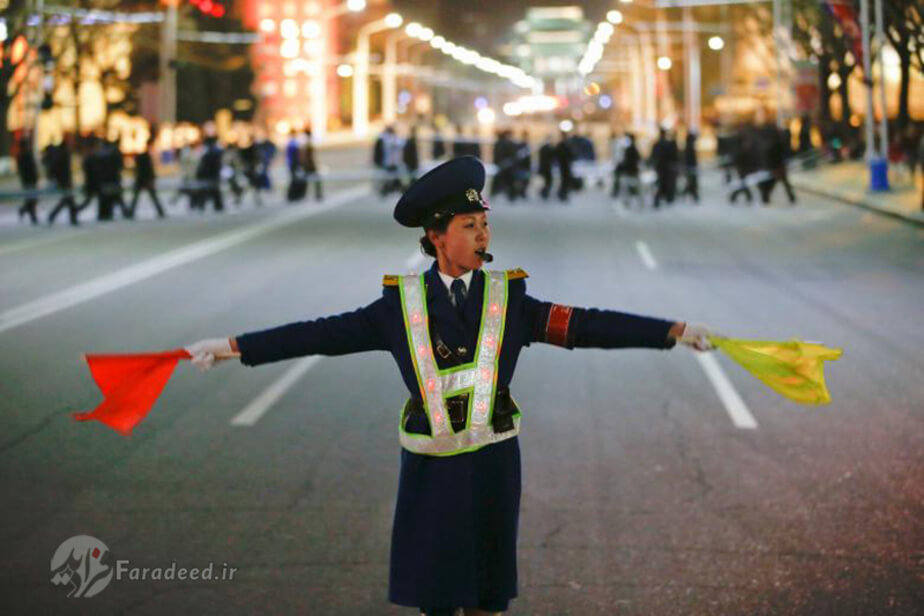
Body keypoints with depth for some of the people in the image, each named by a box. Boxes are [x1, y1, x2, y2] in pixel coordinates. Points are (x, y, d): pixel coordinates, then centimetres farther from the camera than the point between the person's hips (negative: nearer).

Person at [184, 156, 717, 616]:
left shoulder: (508, 299, -2)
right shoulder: (402, 304, -3)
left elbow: (590, 326, -7)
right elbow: (322, 335, -4)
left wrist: (674, 331, -14)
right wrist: (233, 347, -8)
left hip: (494, 465, 1)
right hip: (431, 467, 0)